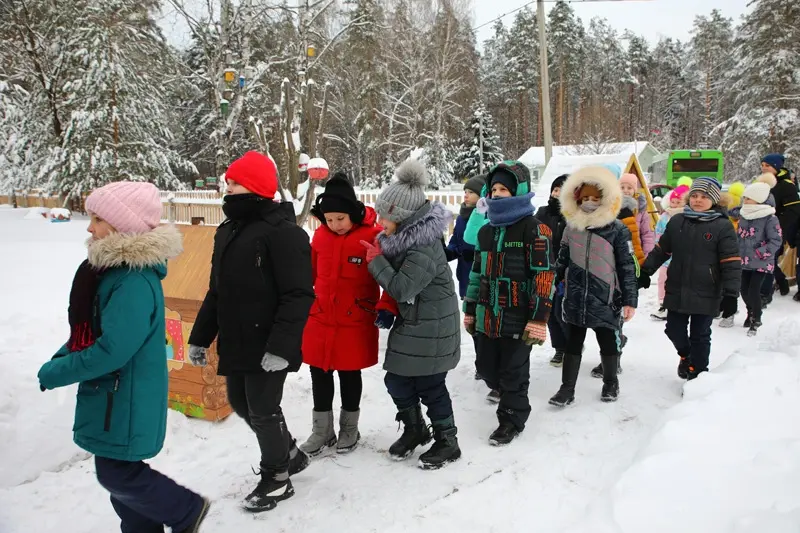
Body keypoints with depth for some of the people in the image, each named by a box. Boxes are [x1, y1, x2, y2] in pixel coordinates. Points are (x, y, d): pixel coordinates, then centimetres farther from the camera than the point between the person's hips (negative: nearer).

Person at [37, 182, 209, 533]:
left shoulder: (136, 282, -26)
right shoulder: (111, 268, 6)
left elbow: (112, 349, -28)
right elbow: (88, 330, 17)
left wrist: (53, 374, -17)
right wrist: (60, 358, 4)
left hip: (126, 398, -10)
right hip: (111, 394, 10)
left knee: (117, 473, 0)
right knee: (117, 470, 18)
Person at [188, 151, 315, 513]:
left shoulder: (283, 232, -16)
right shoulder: (227, 231, 12)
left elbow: (298, 295, -21)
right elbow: (217, 291, 18)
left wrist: (281, 347, -27)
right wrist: (199, 337, 17)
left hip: (267, 347, -9)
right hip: (235, 344, 9)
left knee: (263, 411, 2)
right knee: (241, 404, 19)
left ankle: (277, 478, 26)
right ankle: (290, 453, 41)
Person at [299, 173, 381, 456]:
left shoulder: (374, 235, -15)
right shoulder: (320, 235, -1)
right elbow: (310, 273, 10)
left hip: (355, 322, -4)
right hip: (320, 319, 4)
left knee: (350, 375, 13)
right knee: (319, 374, 12)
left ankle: (349, 428, 33)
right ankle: (322, 430, 29)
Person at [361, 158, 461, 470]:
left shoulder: (425, 246, -25)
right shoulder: (407, 237, 4)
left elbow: (402, 287, -24)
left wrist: (376, 259, -15)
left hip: (431, 330, -9)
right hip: (410, 324, 9)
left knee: (430, 386, 4)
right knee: (396, 380, 14)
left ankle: (447, 442, 23)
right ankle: (415, 429, 36)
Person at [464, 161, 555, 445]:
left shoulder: (534, 228, -10)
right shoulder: (486, 231, 13)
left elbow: (544, 275, -14)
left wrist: (538, 319, -17)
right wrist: (470, 311, 19)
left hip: (517, 319, -6)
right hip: (487, 317, 7)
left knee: (513, 372, 6)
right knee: (489, 371, 14)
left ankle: (512, 418, 26)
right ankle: (509, 396, 41)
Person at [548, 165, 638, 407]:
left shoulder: (618, 229, -6)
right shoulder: (571, 226, 6)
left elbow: (627, 267, -5)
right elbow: (562, 260, 15)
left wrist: (630, 300, -7)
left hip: (605, 299, -3)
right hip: (575, 299, 3)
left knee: (609, 344, 13)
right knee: (572, 344, 9)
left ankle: (610, 384, 33)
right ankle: (567, 389, 18)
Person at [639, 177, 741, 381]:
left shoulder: (723, 226, -8)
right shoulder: (676, 221, 4)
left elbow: (732, 263, -10)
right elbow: (661, 250, 14)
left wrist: (731, 294, -16)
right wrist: (645, 271, 12)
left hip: (705, 295, -4)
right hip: (676, 292, 4)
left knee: (700, 336, 8)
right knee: (674, 330, 13)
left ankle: (697, 374, 23)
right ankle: (685, 355, 43)